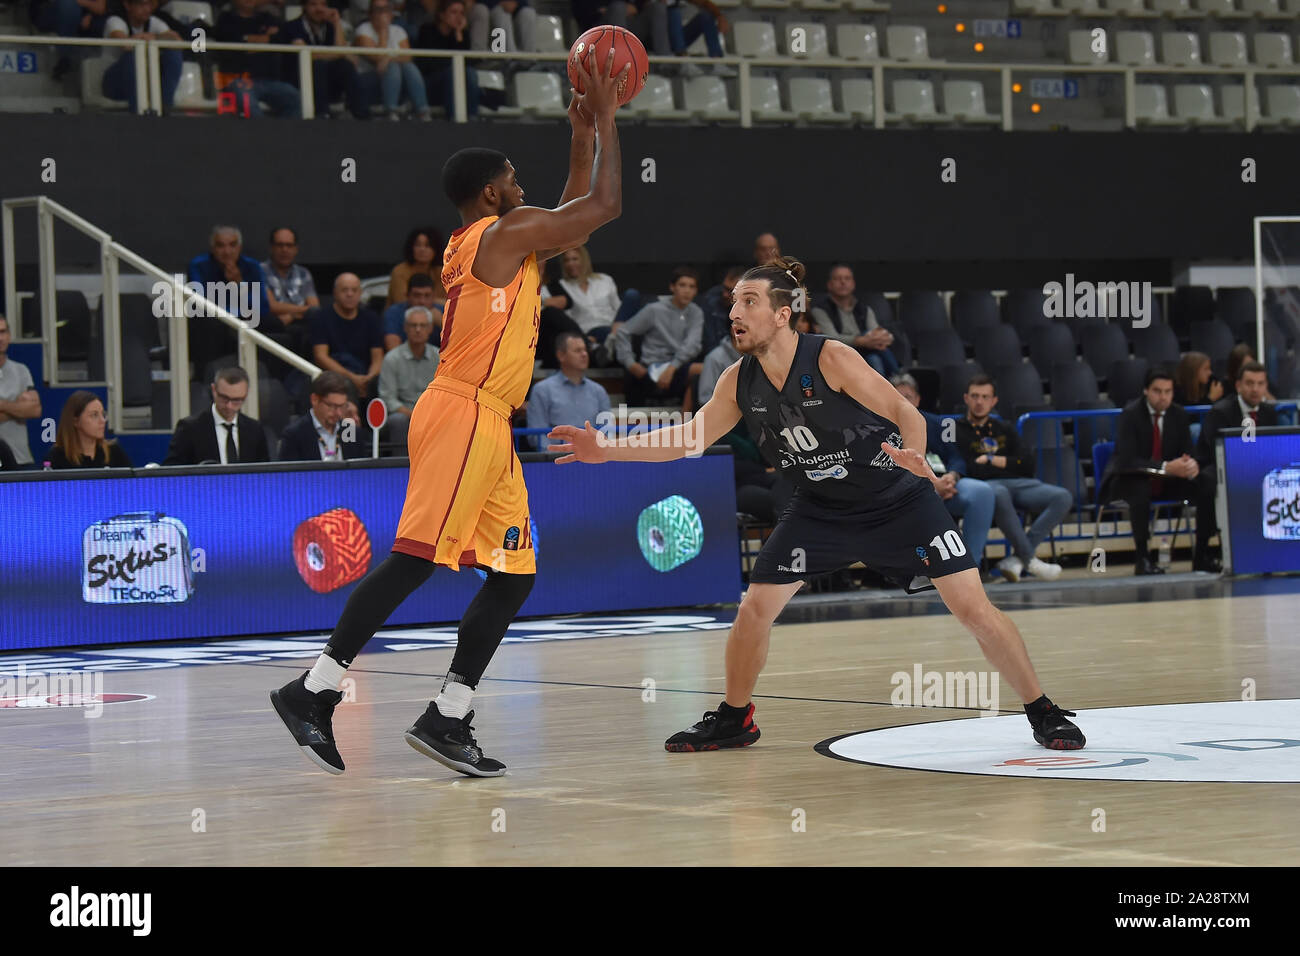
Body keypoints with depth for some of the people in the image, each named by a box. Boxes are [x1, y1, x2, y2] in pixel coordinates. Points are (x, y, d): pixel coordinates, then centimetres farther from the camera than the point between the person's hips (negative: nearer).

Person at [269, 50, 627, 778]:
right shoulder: (503, 233, -7)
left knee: (514, 574, 7)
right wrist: (606, 118, 2)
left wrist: (584, 137, 30)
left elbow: (568, 221, 35)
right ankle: (314, 693, -14)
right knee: (416, 559, -14)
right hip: (463, 416, -10)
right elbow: (606, 206, -8)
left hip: (489, 428, 10)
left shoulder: (492, 242, 21)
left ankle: (447, 719, 6)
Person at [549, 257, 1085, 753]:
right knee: (754, 608, -3)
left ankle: (1041, 713, 3)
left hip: (898, 501, -5)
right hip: (820, 509, 5)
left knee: (973, 608, -12)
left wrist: (914, 454, -41)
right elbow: (690, 441, 1)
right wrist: (607, 451, -10)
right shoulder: (739, 382, -8)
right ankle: (734, 719, 19)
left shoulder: (831, 358, -23)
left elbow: (907, 414, -19)